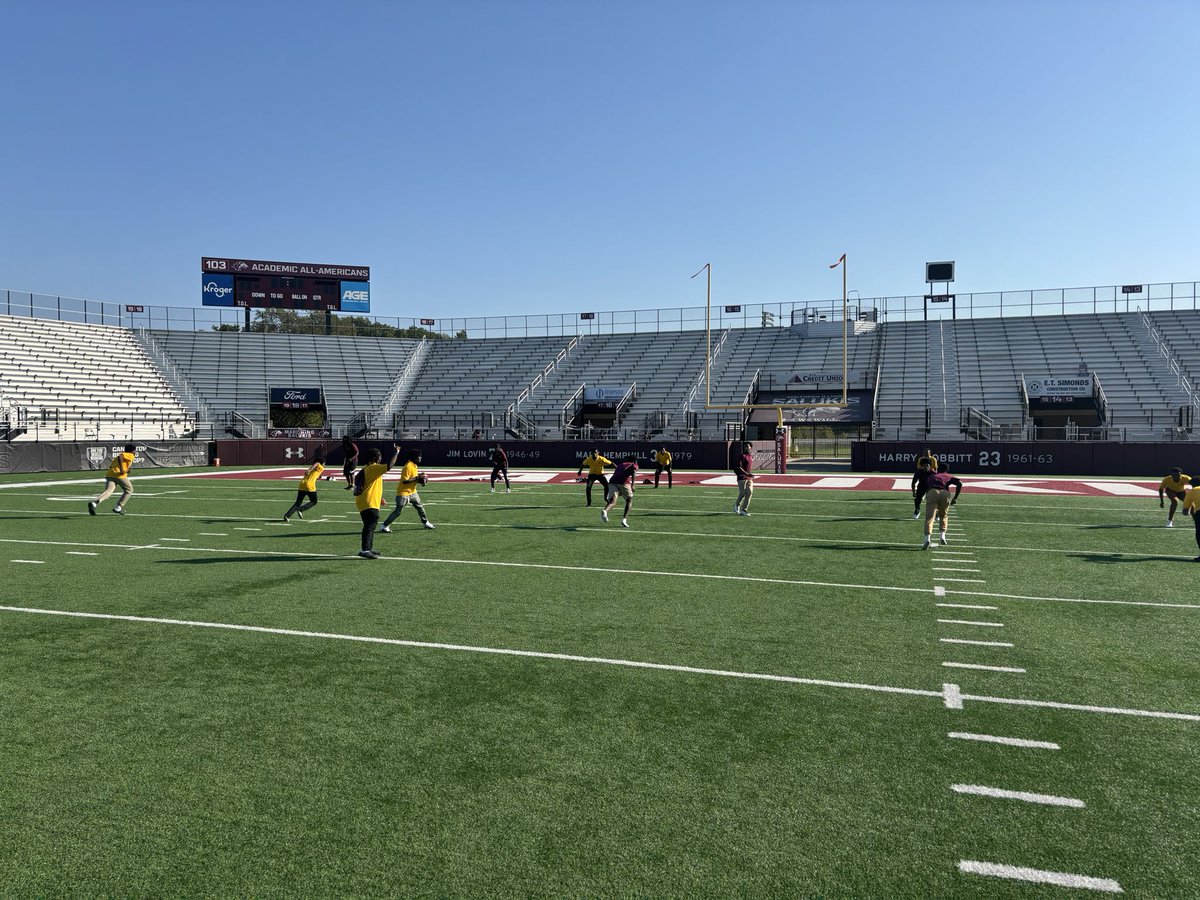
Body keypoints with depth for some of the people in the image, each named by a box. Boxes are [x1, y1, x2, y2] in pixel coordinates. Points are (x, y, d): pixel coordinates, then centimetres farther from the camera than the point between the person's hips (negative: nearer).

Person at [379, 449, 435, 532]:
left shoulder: (414, 465, 6)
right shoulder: (408, 467, -23)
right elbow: (405, 481, -28)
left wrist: (420, 479, 0)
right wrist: (417, 478, -25)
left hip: (412, 492, 10)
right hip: (403, 493, -9)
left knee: (419, 506, 19)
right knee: (398, 512, -8)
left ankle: (425, 522, 35)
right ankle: (384, 526, -1)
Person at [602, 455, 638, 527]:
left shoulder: (620, 464, 34)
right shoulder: (634, 465, 19)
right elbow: (634, 473, -3)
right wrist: (632, 485, -13)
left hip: (612, 482, 4)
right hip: (624, 483, -3)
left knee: (612, 501, -7)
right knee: (629, 500, 17)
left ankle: (605, 511, -40)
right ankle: (624, 519, 5)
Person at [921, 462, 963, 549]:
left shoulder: (931, 476, 35)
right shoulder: (949, 476, 31)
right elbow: (959, 483, 9)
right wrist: (955, 498, 10)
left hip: (932, 492, -1)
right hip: (945, 493, 1)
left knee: (929, 517, -7)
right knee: (943, 515, 25)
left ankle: (927, 538, -26)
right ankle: (942, 535, 12)